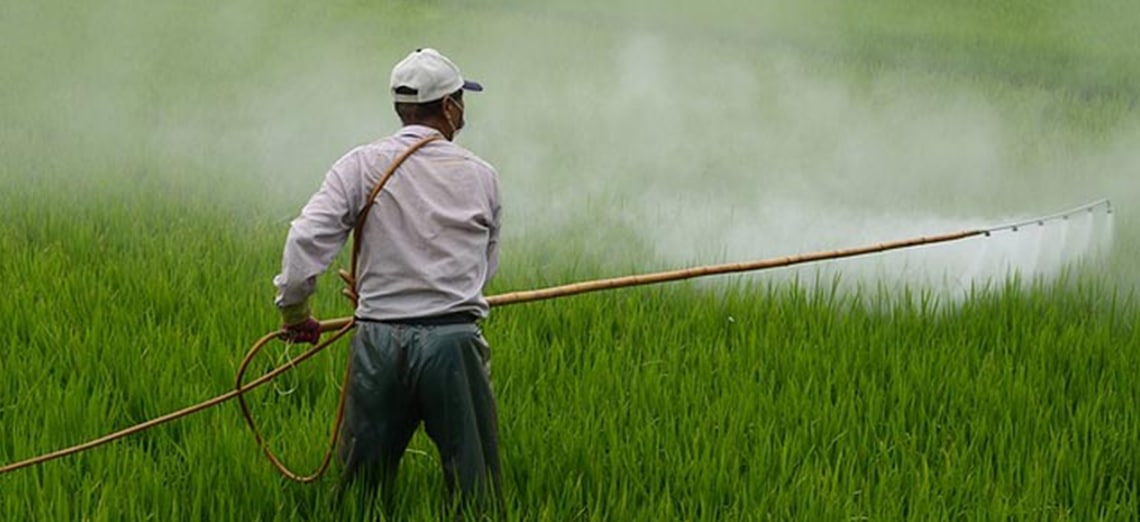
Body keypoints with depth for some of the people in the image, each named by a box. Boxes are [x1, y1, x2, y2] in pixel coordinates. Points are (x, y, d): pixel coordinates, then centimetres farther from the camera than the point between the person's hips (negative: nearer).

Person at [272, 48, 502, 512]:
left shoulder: (362, 166, 1)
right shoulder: (480, 176, 5)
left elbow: (307, 238, -9)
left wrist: (294, 307, 5)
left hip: (379, 342, 1)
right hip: (454, 342, -1)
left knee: (362, 485, 10)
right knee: (475, 490, 4)